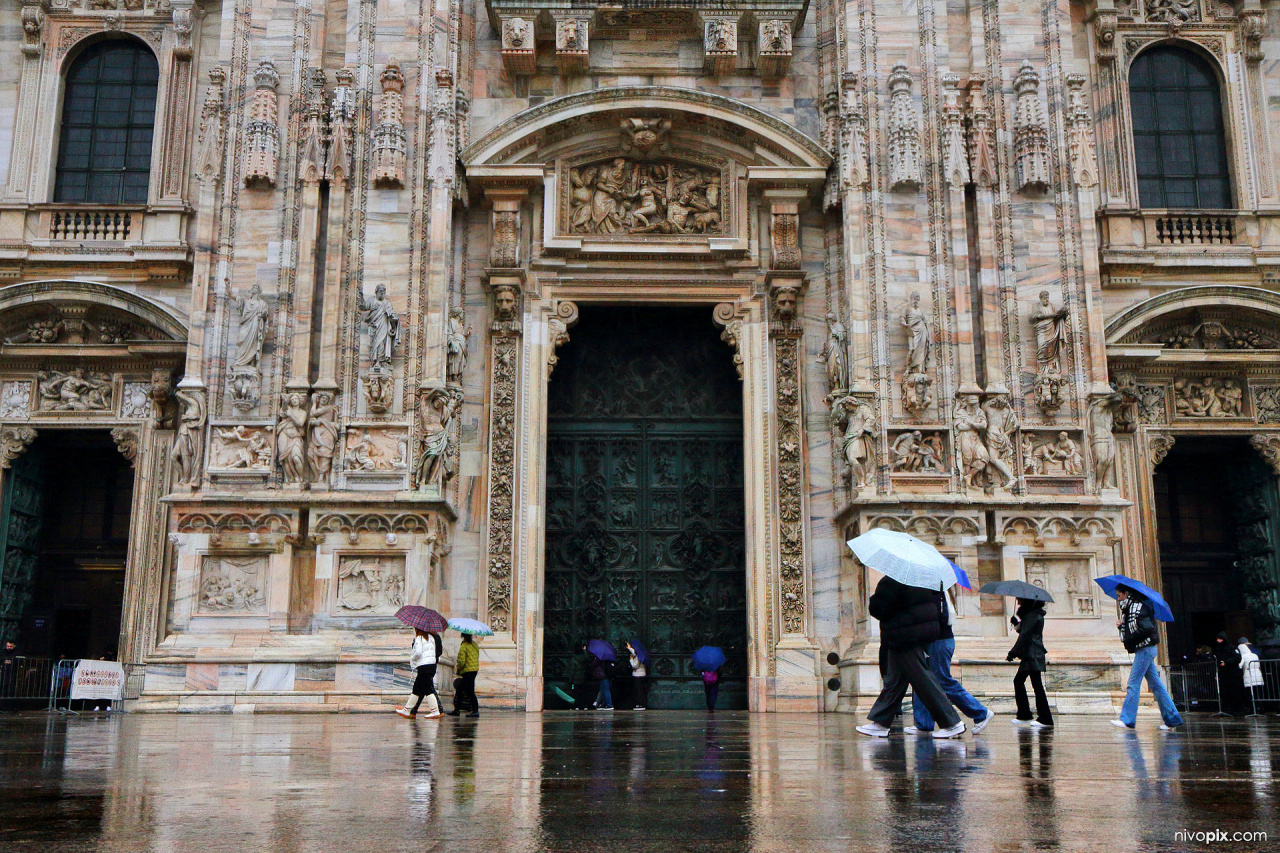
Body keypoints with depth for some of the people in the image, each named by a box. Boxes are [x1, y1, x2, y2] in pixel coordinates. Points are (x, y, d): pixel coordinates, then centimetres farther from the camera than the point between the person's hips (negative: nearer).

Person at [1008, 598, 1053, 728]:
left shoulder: (1032, 615, -14)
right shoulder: (1034, 614, 16)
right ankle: (1024, 715, 20)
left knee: (1037, 685, -9)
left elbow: (1025, 636, -18)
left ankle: (1045, 719, -8)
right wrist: (1017, 623, 4)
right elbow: (1023, 631, 21)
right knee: (1018, 681, 16)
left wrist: (1013, 653, -17)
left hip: (1032, 655, -11)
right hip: (1029, 655, 11)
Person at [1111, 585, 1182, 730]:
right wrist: (1122, 625, 4)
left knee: (1133, 683, -11)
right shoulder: (1130, 607, 17)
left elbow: (1146, 628, -22)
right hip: (1145, 650, 10)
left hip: (1145, 649, -10)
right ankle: (1172, 719, 12)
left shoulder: (1138, 607, -12)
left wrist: (1129, 639, -16)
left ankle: (1127, 719, -13)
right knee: (1155, 684, 10)